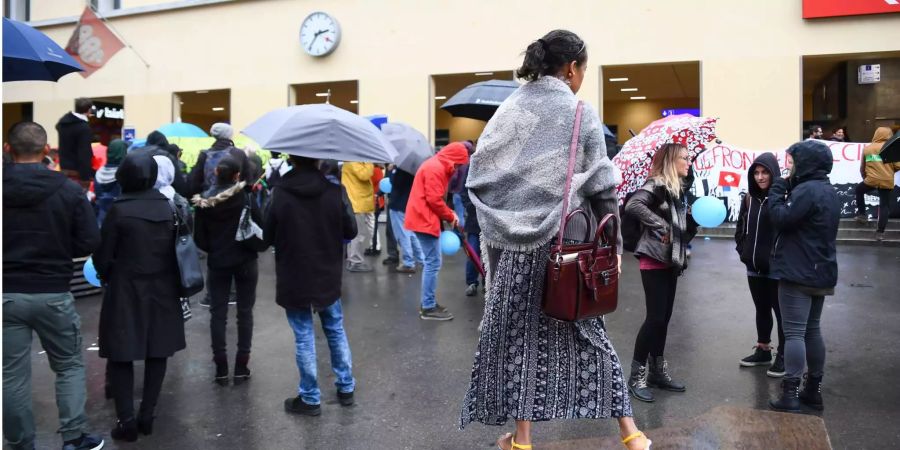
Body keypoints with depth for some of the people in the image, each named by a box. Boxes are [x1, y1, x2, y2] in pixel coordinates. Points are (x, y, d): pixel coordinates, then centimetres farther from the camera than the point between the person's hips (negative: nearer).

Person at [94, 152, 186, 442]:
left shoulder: (119, 209, -12)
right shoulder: (168, 207, -2)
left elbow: (103, 255, -8)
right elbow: (178, 248, 2)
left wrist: (107, 277, 11)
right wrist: (171, 280, 13)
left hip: (126, 290, -3)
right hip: (163, 290, 4)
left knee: (120, 354, 8)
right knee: (157, 353, 13)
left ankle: (126, 419, 2)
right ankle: (147, 416, 16)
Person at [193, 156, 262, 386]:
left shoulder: (204, 202, -6)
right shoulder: (245, 198, -12)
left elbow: (199, 238, -4)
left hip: (217, 263, 1)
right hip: (245, 261, -1)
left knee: (218, 314, 10)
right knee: (245, 313, 8)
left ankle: (221, 367, 11)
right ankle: (241, 367, 10)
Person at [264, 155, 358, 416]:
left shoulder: (279, 194, -14)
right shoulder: (336, 191, -11)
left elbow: (269, 237, -6)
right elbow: (351, 231, -4)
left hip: (293, 279, -2)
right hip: (328, 276, 2)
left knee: (304, 338, 8)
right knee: (336, 331, 19)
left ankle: (310, 398, 18)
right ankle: (346, 388, 29)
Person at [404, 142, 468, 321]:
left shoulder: (438, 166, 18)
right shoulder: (436, 168, -16)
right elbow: (434, 200, -21)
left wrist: (449, 213, 6)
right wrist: (450, 216, -7)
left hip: (424, 219, 11)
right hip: (425, 220, -11)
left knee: (431, 262, 14)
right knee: (433, 263, -7)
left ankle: (428, 303, 20)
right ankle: (429, 308, -2)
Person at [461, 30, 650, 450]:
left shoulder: (508, 109, 5)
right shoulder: (581, 112, -2)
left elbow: (478, 172, 4)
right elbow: (601, 186, -4)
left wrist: (497, 223, 12)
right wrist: (613, 244, 3)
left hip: (514, 242, 1)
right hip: (569, 241, -1)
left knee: (518, 334, 9)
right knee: (586, 330, 11)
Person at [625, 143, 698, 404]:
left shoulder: (677, 189, 15)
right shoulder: (656, 185, -13)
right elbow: (633, 205, -30)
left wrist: (695, 220, 1)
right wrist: (660, 226, -25)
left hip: (671, 261, 9)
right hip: (654, 261, -9)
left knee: (664, 318, 12)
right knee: (655, 317, -8)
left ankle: (658, 371, 21)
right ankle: (637, 375, 2)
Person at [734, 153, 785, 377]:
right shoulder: (749, 199, 6)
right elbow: (740, 228, 15)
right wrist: (742, 250, 5)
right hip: (754, 267, 6)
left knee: (781, 311, 6)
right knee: (761, 310, 18)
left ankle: (783, 355, 16)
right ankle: (763, 350, 31)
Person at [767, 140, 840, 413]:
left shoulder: (806, 190, -18)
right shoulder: (829, 191, 15)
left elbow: (781, 218, -20)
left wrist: (778, 189, -7)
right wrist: (787, 190, 3)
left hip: (798, 274, -9)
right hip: (821, 273, 10)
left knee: (794, 332, -7)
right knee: (812, 330, 15)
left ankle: (790, 395, -6)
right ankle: (813, 390, 23)